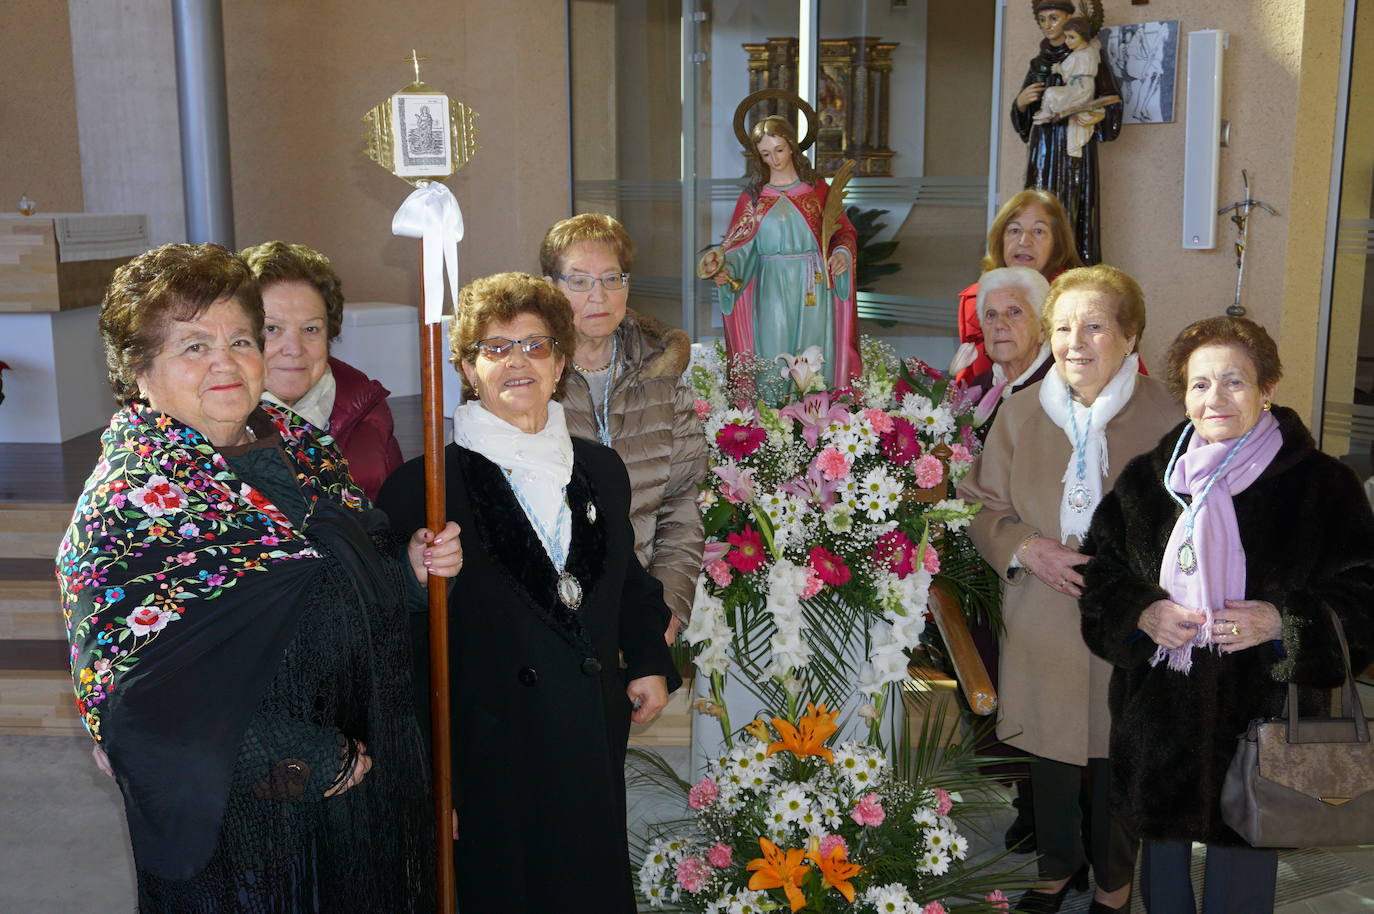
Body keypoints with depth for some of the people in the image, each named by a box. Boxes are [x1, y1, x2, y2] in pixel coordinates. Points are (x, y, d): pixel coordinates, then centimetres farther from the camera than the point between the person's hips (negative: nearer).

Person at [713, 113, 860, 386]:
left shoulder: (817, 188, 7)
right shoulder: (752, 197, 6)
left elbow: (844, 231, 8)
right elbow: (739, 245, 0)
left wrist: (843, 254, -13)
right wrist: (727, 269, -20)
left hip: (814, 290, 0)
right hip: (772, 290, 0)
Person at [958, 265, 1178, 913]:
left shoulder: (1164, 414, -9)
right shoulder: (1020, 410, 1)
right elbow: (982, 507, 7)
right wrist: (1025, 549, -11)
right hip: (1041, 622, 2)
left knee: (1118, 757, 12)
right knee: (1049, 754, 16)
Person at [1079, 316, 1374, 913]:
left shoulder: (1320, 484, -4)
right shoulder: (1147, 478, 6)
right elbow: (1099, 570, 10)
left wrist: (1284, 622, -19)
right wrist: (1141, 613, -9)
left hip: (1260, 722, -3)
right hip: (1157, 720, 3)